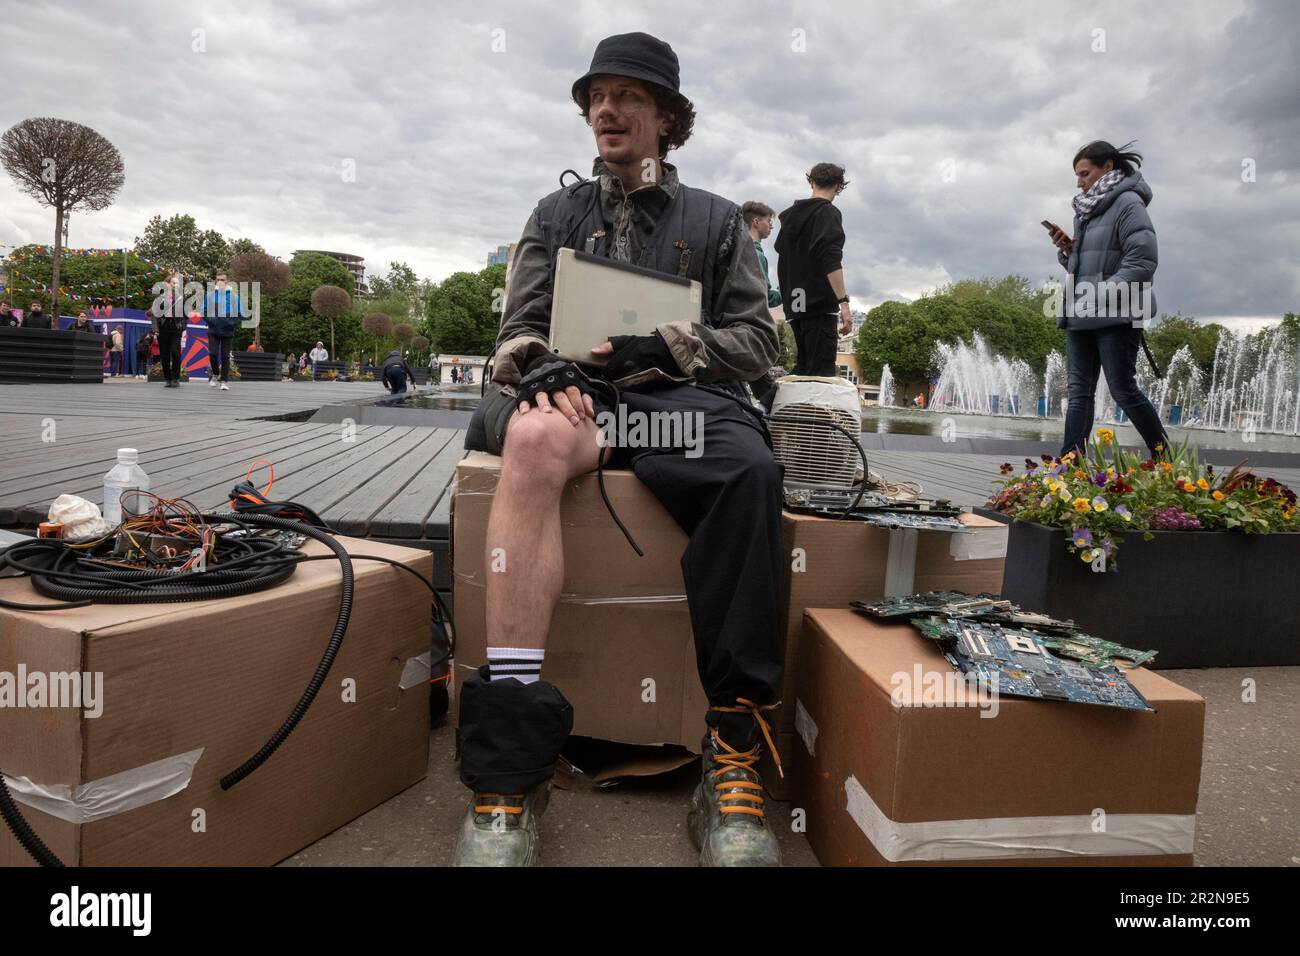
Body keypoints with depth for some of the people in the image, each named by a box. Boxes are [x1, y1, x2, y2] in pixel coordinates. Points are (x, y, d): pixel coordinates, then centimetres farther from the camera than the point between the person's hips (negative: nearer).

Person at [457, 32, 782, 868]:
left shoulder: (716, 219, 22)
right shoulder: (556, 215, 25)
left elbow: (758, 338, 12)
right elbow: (517, 332, 15)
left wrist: (669, 348, -7)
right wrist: (540, 366, -10)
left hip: (684, 399, 0)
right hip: (574, 396, 0)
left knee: (750, 471, -37)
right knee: (536, 437, -38)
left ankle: (734, 754, -32)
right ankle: (512, 764, -41)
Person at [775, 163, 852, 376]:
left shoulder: (791, 215, 18)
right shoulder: (828, 213, -5)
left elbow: (780, 248, 26)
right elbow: (832, 262, -16)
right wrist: (844, 303, -21)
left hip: (794, 305, 8)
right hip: (819, 303, -7)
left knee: (802, 367, 11)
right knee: (821, 371, -11)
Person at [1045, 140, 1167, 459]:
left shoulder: (1128, 203, -6)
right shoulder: (1086, 209, 18)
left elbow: (1143, 260, -15)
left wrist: (1104, 294, -20)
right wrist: (1067, 248, 4)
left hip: (1116, 315, -8)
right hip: (1080, 315, 8)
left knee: (1123, 390, -4)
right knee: (1078, 391, 2)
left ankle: (1165, 458, 13)